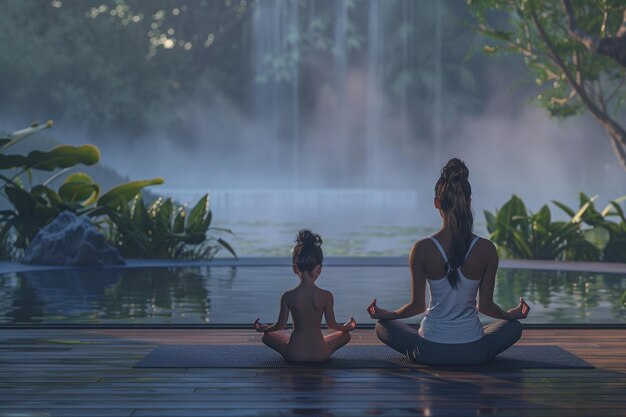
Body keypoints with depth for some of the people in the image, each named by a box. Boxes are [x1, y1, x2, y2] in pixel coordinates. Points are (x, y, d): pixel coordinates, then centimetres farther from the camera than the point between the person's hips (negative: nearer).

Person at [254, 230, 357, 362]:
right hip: (320, 355, 0)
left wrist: (264, 328, 22)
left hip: (294, 355, 0)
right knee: (345, 335, 27)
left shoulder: (288, 297, -12)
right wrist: (346, 327, 26)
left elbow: (280, 326, -1)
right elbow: (331, 324, 3)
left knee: (267, 336, 26)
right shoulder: (327, 296, -12)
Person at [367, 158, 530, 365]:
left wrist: (384, 314, 15)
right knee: (514, 326, 31)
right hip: (474, 353, 1)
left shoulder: (422, 249, -13)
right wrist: (512, 314, 21)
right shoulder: (486, 249, -10)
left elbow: (417, 305, -5)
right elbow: (486, 305, -1)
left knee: (383, 326, 28)